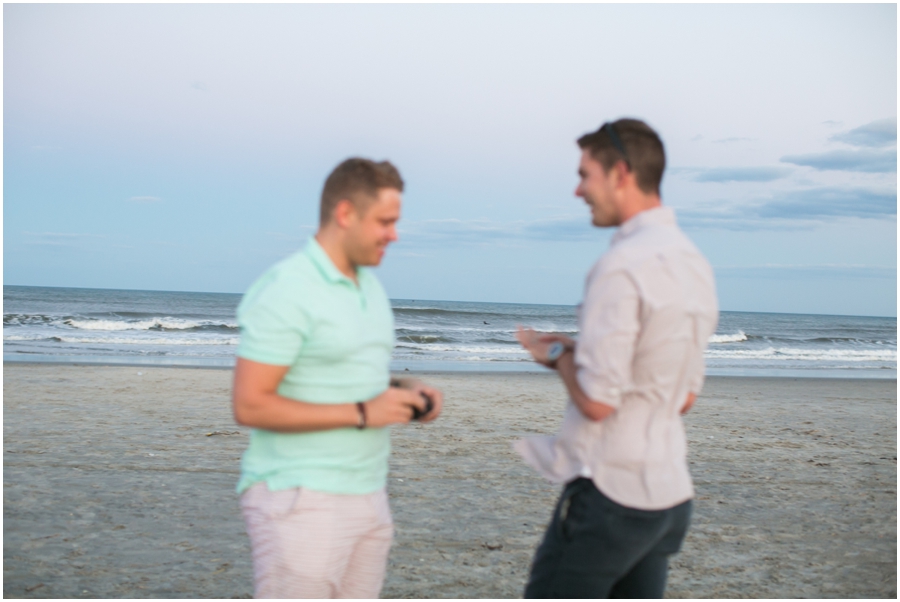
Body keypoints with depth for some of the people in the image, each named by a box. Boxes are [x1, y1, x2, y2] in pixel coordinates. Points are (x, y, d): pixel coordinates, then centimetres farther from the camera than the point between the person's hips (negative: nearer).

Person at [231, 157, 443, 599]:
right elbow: (250, 405, -18)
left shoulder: (370, 286, 13)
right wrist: (362, 413, -20)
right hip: (300, 500, -8)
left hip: (367, 497, 8)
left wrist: (405, 391, 4)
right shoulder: (285, 290, -14)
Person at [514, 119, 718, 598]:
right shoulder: (695, 262, 10)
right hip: (669, 491, 9)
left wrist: (557, 353, -1)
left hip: (610, 491, -9)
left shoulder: (622, 266, -18)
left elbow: (596, 401, -20)